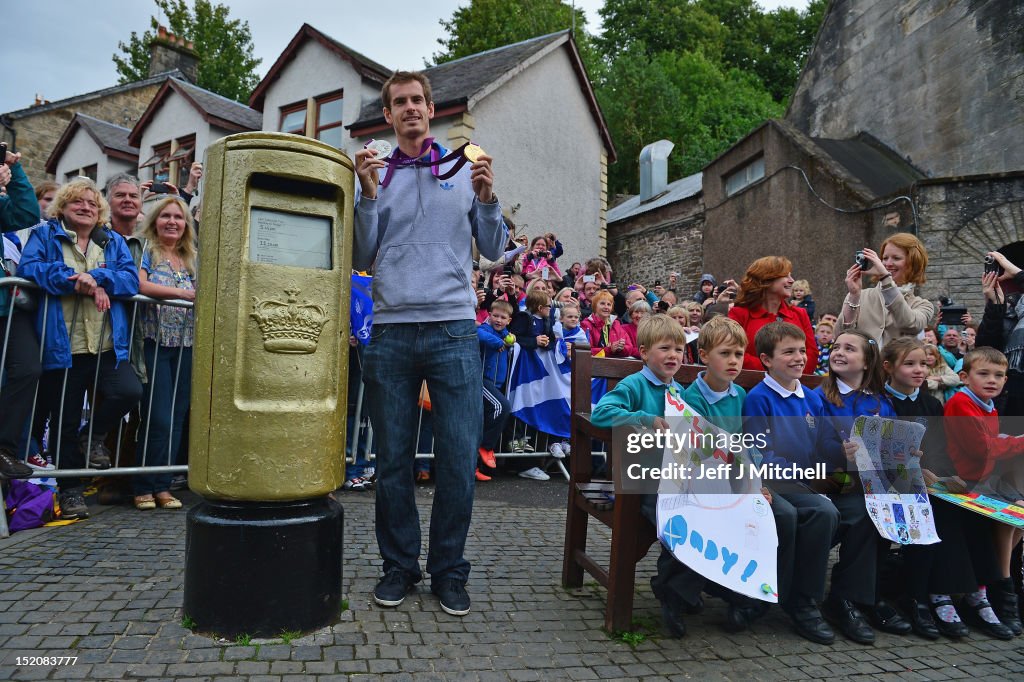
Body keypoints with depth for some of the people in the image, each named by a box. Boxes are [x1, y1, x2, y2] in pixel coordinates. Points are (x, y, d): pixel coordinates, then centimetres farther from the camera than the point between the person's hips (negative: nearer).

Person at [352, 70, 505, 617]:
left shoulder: (464, 170, 13)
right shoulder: (374, 173, 14)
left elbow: (493, 251, 9)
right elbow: (362, 258, 8)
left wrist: (486, 198, -5)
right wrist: (368, 195, -3)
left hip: (454, 330, -1)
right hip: (391, 331, 1)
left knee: (459, 458, -2)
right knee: (393, 458, 6)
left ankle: (449, 570, 14)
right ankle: (399, 565, 21)